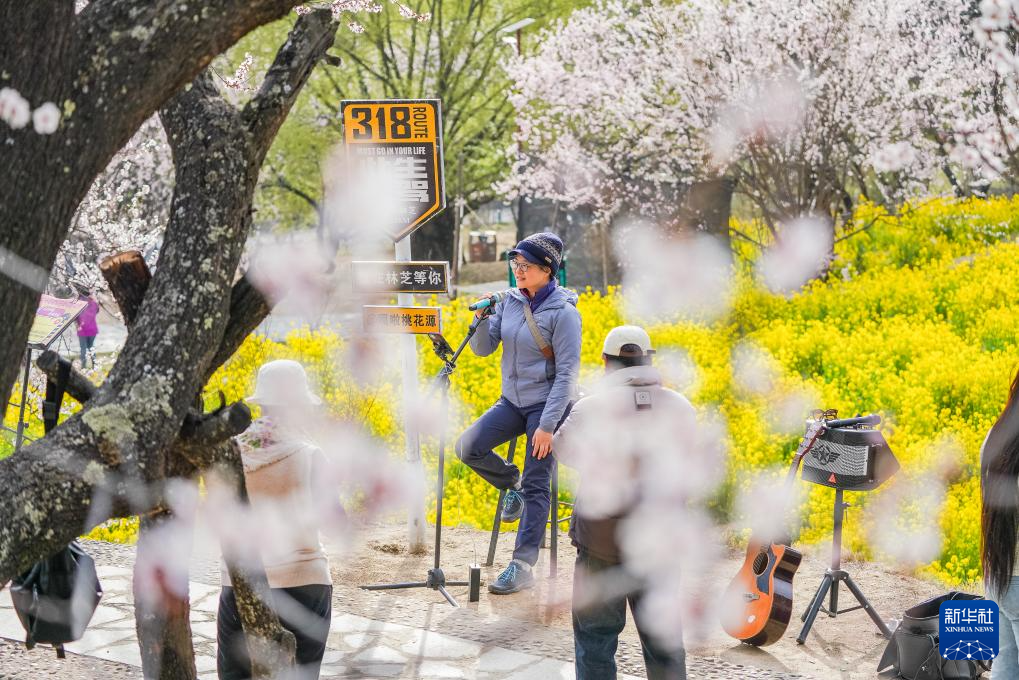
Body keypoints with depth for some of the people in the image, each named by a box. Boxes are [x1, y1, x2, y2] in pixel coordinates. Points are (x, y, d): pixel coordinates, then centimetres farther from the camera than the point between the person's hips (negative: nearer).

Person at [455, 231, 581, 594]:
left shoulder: (563, 313, -15)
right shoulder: (510, 300, 3)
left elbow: (567, 374, -16)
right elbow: (483, 349, 6)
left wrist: (547, 425, -20)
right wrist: (482, 319, -15)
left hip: (547, 404, -6)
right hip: (513, 401, 6)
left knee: (536, 487, -4)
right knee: (468, 447, -12)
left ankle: (523, 566, 3)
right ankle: (512, 484, 16)